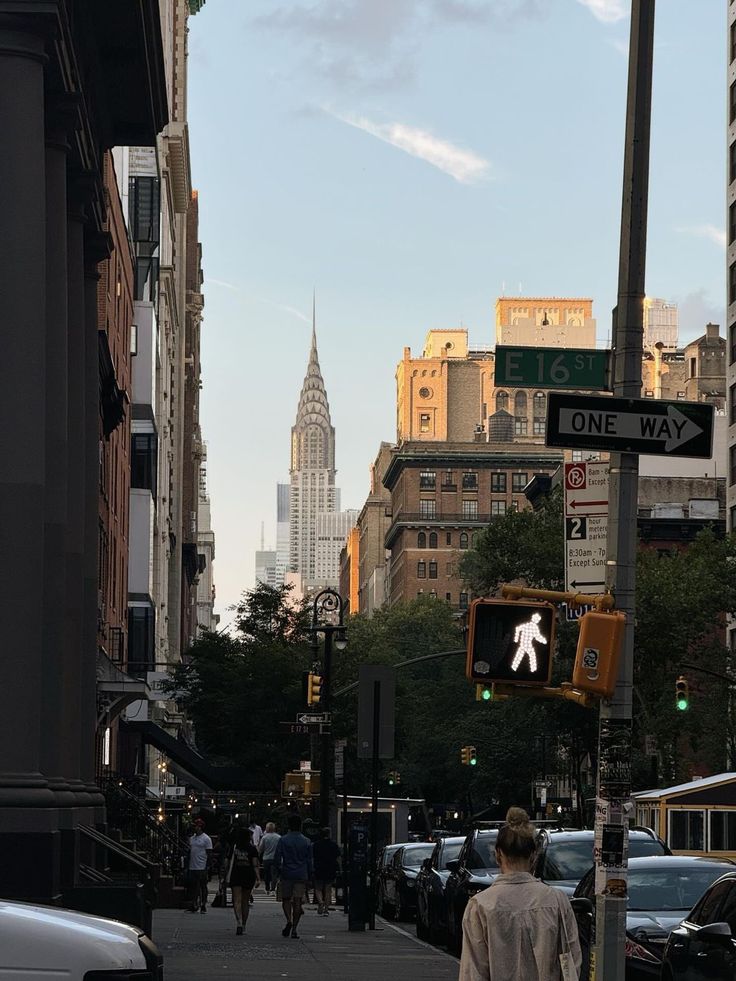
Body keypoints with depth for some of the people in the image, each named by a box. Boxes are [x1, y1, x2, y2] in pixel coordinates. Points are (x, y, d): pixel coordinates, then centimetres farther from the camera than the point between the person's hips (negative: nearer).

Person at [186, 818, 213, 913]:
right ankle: (194, 905, 10)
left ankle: (203, 906, 4)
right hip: (192, 868, 6)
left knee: (203, 887, 0)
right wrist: (188, 865, 14)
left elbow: (209, 854, -6)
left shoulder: (206, 839, -4)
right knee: (193, 887, 6)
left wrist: (207, 867, -14)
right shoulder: (192, 838, 15)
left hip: (202, 868, -6)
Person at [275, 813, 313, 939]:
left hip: (287, 874, -1)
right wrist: (309, 876, 12)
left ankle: (289, 920, -14)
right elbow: (309, 861, 4)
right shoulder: (306, 842, 2)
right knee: (297, 901, 2)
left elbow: (277, 858, -4)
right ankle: (294, 929, 0)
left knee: (286, 899, 11)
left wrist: (279, 870, 11)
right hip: (301, 875, 1)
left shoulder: (283, 840, -3)